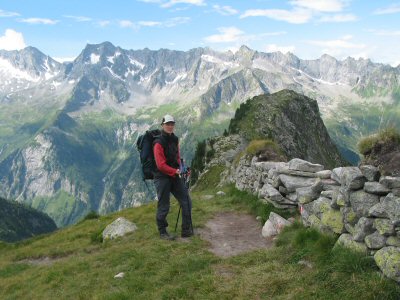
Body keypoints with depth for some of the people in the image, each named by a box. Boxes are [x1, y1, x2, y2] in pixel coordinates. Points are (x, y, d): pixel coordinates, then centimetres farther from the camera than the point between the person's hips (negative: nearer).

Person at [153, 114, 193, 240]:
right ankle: (162, 232, 20)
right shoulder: (159, 143, -17)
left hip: (174, 176, 8)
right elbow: (161, 165, -19)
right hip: (162, 177, -7)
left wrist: (179, 168, 6)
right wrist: (175, 171, -13)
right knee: (164, 206, 2)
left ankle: (186, 230, 15)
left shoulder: (175, 139, 7)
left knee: (186, 201, 6)